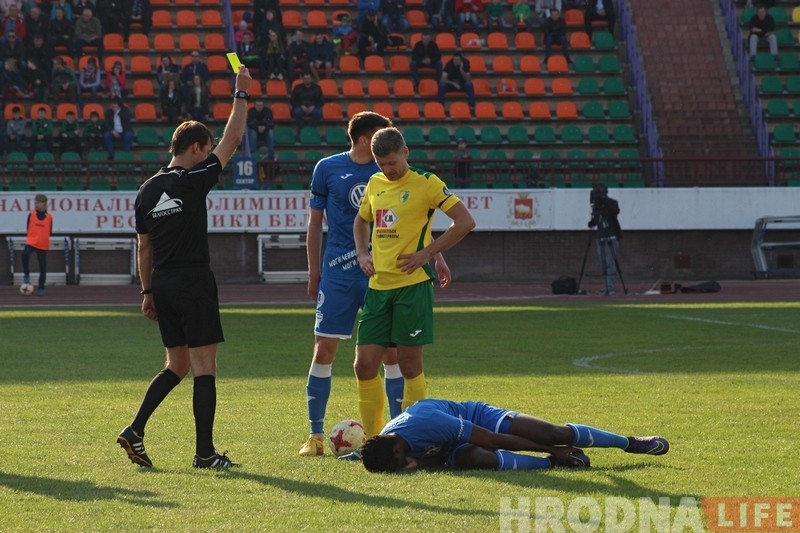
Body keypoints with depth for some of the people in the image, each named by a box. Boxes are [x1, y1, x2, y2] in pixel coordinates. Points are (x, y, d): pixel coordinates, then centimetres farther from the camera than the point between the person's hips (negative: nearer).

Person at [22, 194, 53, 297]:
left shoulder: (49, 217, 1)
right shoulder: (31, 215, 1)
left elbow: (49, 232, 9)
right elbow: (28, 228, 7)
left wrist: (43, 237, 0)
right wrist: (33, 236, 0)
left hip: (43, 245, 1)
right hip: (31, 242, -1)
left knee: (43, 267, 3)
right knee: (25, 254, -33)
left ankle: (41, 288, 15)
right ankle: (26, 275, -13)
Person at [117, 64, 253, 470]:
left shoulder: (147, 190, 10)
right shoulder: (193, 181, -9)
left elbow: (144, 246, 13)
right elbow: (232, 140, -4)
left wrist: (147, 292, 19)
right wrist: (241, 94, 5)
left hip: (162, 285, 7)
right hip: (194, 284, -7)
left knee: (177, 365, 16)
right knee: (204, 366, -2)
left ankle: (135, 430, 4)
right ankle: (204, 452, -2)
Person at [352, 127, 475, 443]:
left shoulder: (426, 184, -5)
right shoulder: (374, 184, 13)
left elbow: (465, 221, -8)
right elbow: (361, 221, 31)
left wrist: (427, 253, -12)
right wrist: (362, 254, 12)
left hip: (412, 284, -6)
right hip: (378, 286, 6)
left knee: (409, 364, -2)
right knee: (364, 364, 2)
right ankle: (372, 438, 12)